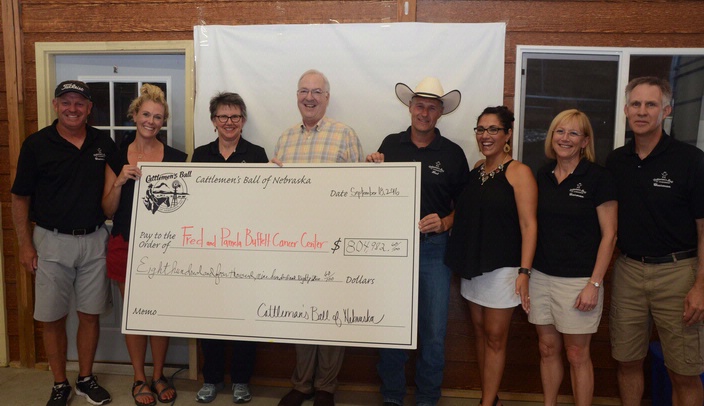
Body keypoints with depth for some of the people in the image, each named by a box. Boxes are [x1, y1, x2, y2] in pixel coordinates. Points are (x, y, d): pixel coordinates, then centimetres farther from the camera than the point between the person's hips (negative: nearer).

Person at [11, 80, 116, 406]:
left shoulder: (104, 143, 3)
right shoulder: (37, 144, -3)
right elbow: (20, 198, 0)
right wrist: (25, 244, -4)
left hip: (94, 239, 2)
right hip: (52, 241, -1)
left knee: (90, 315, 10)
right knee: (52, 318, 7)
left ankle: (86, 378, 28)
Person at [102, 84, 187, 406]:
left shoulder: (175, 158, 2)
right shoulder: (117, 159, 4)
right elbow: (108, 211, 0)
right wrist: (121, 180, -14)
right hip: (126, 244, 1)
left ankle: (158, 376, 26)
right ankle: (139, 378, 26)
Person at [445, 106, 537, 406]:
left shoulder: (518, 172, -9)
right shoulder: (476, 169, 10)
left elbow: (528, 224, -15)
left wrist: (524, 271, -21)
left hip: (502, 267, -6)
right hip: (473, 265, 7)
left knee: (495, 338, 2)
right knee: (480, 332, 13)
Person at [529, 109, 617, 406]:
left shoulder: (598, 177, -7)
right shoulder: (543, 175, 7)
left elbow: (609, 234, -8)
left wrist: (594, 284, -12)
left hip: (578, 280, -4)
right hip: (541, 276, 5)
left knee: (577, 355, 6)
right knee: (547, 349, 15)